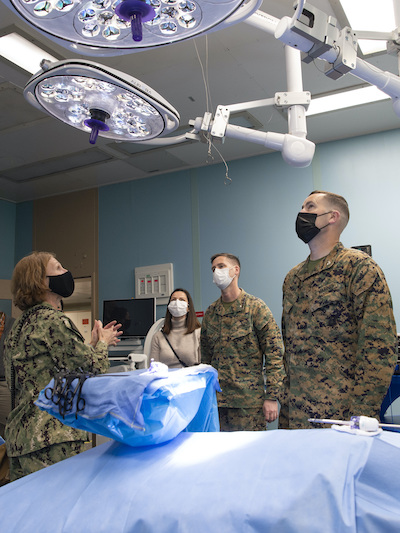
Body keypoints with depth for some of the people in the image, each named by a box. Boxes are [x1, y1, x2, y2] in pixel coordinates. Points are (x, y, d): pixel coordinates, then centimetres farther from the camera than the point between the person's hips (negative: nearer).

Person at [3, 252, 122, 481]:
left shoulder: (25, 322, 15)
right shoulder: (53, 320, -15)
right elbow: (92, 370, -13)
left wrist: (92, 344, 21)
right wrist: (103, 343, 7)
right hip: (52, 438, -10)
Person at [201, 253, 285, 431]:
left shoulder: (255, 307, -5)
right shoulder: (210, 312, 10)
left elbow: (274, 353, -8)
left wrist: (272, 397, -12)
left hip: (250, 400, -4)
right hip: (217, 400, 5)